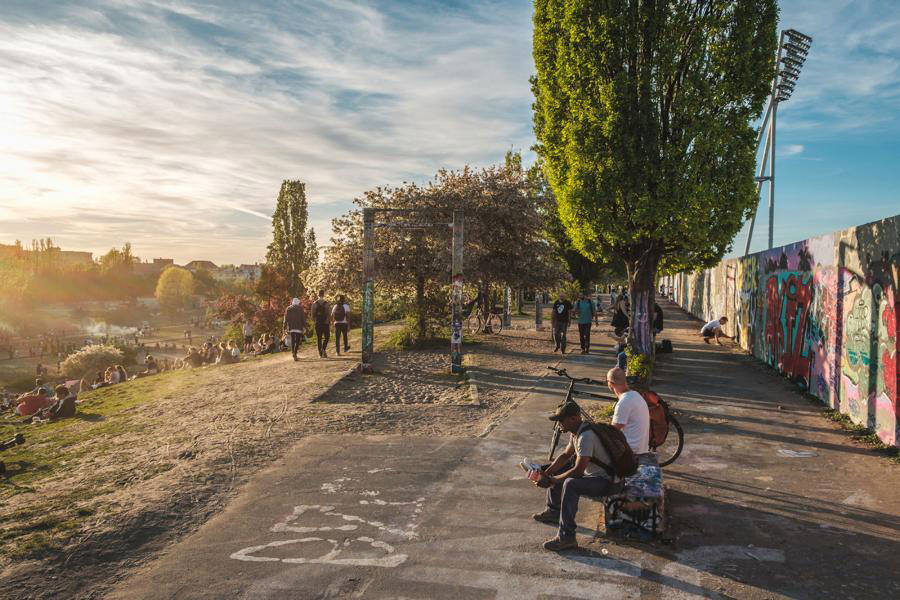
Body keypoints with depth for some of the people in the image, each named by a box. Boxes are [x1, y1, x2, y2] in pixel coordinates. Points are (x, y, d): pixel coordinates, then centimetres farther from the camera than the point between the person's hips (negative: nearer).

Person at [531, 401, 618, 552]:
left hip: (606, 481, -11)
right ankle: (554, 511, 31)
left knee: (570, 484, -35)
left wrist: (551, 481, -21)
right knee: (555, 468, 19)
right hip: (592, 472, 11)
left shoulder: (586, 436, -29)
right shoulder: (577, 432, 2)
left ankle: (567, 537, -29)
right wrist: (546, 473, 1)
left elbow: (578, 470, -31)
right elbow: (566, 455, 14)